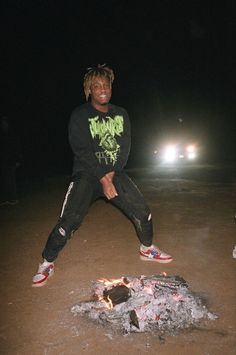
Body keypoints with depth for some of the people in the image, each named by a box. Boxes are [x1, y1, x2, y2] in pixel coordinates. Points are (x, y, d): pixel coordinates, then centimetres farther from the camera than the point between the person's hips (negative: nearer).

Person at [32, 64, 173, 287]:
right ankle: (47, 263, 9)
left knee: (142, 212, 1)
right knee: (68, 221, -14)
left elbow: (125, 149, 1)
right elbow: (82, 151, -14)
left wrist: (111, 175, -12)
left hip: (115, 174, 4)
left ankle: (147, 249, 27)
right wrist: (103, 180, -18)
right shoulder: (80, 115, -7)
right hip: (87, 175, -4)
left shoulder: (121, 115, 6)